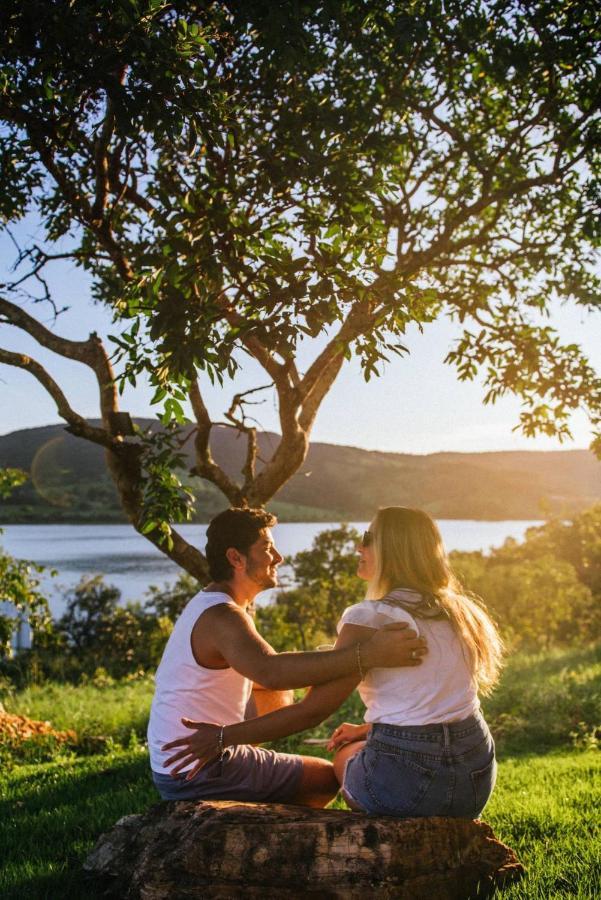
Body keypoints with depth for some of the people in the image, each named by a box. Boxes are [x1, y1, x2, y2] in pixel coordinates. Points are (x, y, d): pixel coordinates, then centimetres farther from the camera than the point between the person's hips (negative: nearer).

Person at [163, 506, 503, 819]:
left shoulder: (370, 618, -13)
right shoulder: (457, 610, 7)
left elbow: (312, 710, -12)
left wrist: (224, 737, -4)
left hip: (411, 782, -5)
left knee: (347, 756, 28)